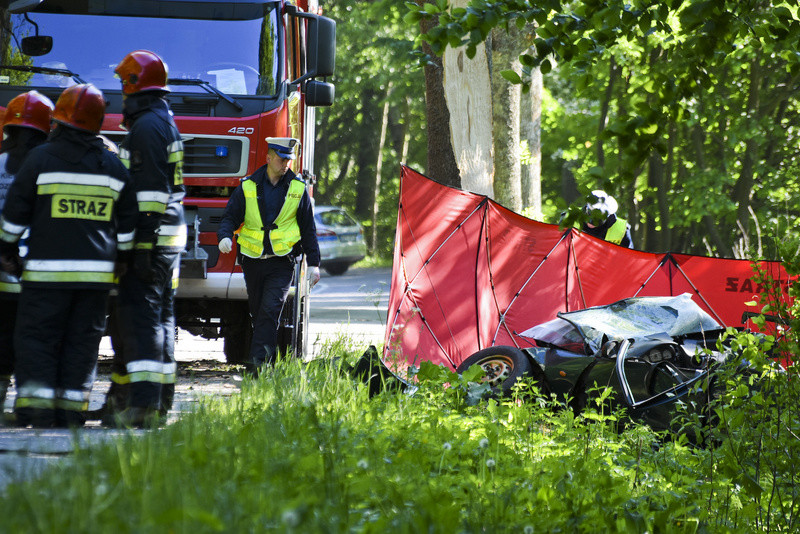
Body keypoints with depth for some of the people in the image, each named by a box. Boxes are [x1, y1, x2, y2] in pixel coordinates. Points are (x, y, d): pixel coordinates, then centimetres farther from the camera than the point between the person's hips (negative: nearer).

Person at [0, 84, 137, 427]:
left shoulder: (41, 158, -5)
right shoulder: (112, 167, 6)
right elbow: (128, 223, 13)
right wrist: (122, 257, 25)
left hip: (48, 269, -3)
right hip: (96, 271, 3)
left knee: (36, 338, 0)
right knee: (82, 341, 7)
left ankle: (37, 404, -10)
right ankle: (71, 408, 3)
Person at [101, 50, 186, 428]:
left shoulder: (146, 127, -13)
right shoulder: (166, 123, 19)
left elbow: (152, 190, -21)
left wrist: (143, 245, -23)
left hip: (149, 237, -10)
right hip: (171, 236, 10)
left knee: (139, 315, -13)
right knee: (160, 318, 11)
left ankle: (142, 404, -19)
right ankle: (159, 403, 15)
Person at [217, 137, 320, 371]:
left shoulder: (298, 189, 6)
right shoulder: (248, 187, 4)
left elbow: (308, 229, 10)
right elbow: (230, 217, 4)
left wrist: (313, 264, 7)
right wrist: (225, 236, -19)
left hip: (281, 263, -2)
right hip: (253, 261, 2)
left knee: (270, 310, -16)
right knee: (258, 313, 6)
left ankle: (259, 360, -21)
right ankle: (268, 363, 17)